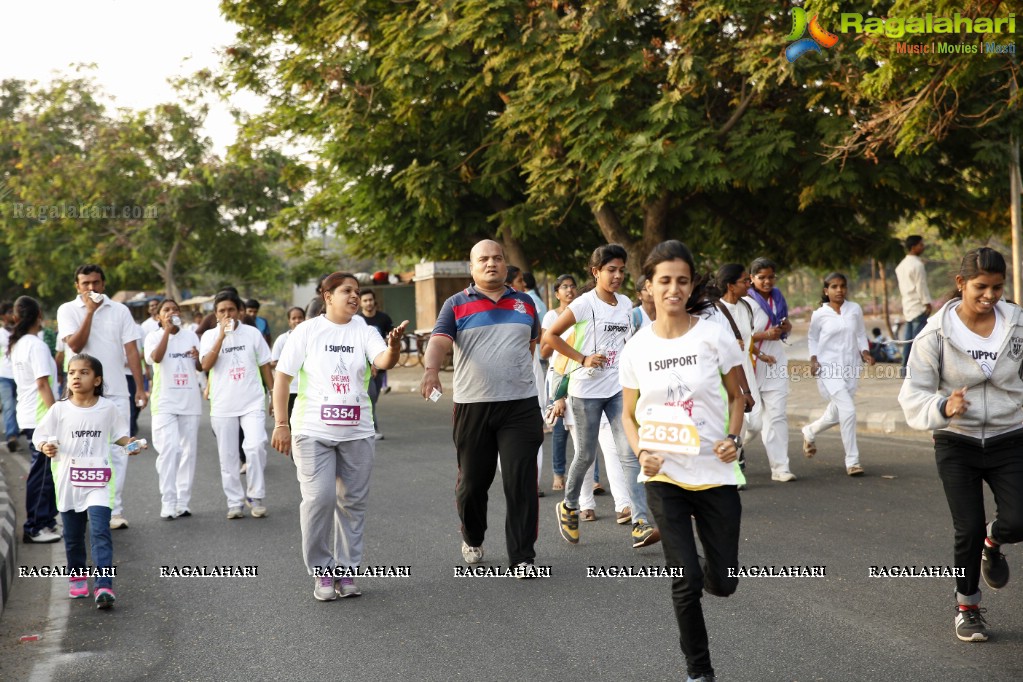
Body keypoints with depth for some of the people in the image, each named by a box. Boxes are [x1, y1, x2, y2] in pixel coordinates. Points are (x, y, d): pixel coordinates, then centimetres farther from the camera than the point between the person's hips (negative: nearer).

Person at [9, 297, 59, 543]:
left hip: (28, 416, 9)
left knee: (44, 470, 16)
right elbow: (43, 384, -20)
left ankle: (46, 520, 23)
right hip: (40, 418, -9)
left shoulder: (16, 345, 13)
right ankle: (35, 528, 0)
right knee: (42, 472, -4)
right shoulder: (36, 345, -15)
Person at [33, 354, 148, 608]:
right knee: (73, 535, 13)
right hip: (69, 480, 2)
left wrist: (129, 443, -7)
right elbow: (40, 438, 2)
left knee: (100, 532, -14)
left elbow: (118, 435, 12)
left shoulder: (108, 409, -1)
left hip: (98, 480, -2)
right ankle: (77, 578, 34)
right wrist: (46, 448, -19)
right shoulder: (60, 410, -1)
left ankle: (104, 586, -19)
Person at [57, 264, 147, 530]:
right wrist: (90, 311, -14)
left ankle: (114, 510, 3)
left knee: (118, 451, -1)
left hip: (116, 391, 1)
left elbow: (131, 350, 5)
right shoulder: (67, 310, 2)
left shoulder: (119, 310, 6)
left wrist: (140, 387, -1)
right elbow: (75, 345, -12)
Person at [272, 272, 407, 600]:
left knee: (353, 501, 7)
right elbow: (283, 376, 1)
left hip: (357, 432, 2)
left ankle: (346, 569, 18)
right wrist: (281, 423, -5)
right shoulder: (307, 331, -1)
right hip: (313, 431, -2)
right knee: (319, 498, -10)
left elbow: (384, 361, -17)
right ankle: (321, 571, 4)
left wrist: (393, 346, -40)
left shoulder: (365, 332, 3)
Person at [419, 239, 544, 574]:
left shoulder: (525, 303, 12)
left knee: (521, 482, -5)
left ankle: (522, 557, 2)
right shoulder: (456, 305, 2)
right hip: (472, 406, -1)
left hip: (520, 406, 1)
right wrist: (431, 369, -32)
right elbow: (439, 341, -13)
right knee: (472, 482, 9)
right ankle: (472, 539, 34)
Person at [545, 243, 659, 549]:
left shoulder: (626, 304, 7)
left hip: (618, 389, 4)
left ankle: (640, 525, -14)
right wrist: (582, 359, -15)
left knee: (629, 453, -8)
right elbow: (550, 335, -9)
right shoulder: (585, 304, -10)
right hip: (587, 390, -4)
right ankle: (569, 507, 34)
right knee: (586, 455, 7)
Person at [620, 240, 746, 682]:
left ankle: (703, 570, 43)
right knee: (686, 582, -6)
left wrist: (733, 437, -10)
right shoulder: (637, 349, -1)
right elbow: (629, 415, 9)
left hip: (715, 473, 0)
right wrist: (641, 453, -11)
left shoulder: (714, 336, -6)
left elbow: (737, 395, 8)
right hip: (664, 476, 0)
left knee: (722, 583, 5)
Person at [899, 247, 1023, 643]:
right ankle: (967, 607, 23)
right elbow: (913, 392, -14)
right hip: (956, 444, -2)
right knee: (969, 529, -3)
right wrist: (943, 407, -33)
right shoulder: (937, 332, -13)